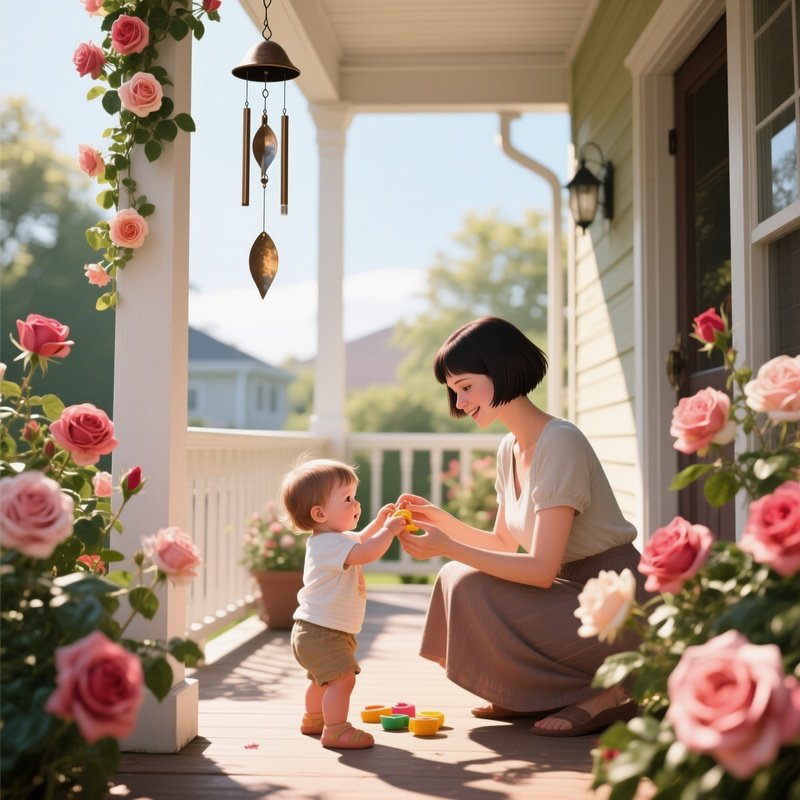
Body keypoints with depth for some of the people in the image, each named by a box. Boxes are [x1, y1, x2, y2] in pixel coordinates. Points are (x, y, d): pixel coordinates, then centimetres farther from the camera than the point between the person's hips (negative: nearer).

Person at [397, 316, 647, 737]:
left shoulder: (560, 442, -21)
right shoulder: (509, 448, 7)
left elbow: (541, 569, -25)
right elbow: (503, 544, 14)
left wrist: (448, 547, -24)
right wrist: (443, 521, 0)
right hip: (572, 589, 9)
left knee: (473, 590, -21)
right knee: (456, 578, 0)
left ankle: (603, 691, -8)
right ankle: (535, 696, 9)